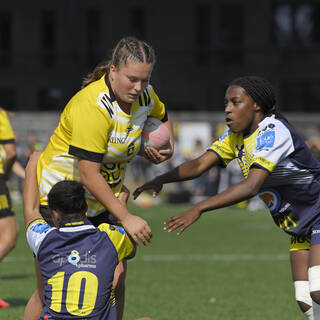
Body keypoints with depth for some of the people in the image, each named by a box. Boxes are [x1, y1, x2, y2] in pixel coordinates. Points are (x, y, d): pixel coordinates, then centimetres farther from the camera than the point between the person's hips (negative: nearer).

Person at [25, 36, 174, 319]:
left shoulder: (144, 95, -4)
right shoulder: (93, 105, -29)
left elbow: (163, 116, 23)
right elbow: (88, 174, -30)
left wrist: (167, 147, 2)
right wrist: (125, 217, -30)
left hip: (104, 200, 7)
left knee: (116, 276, -5)